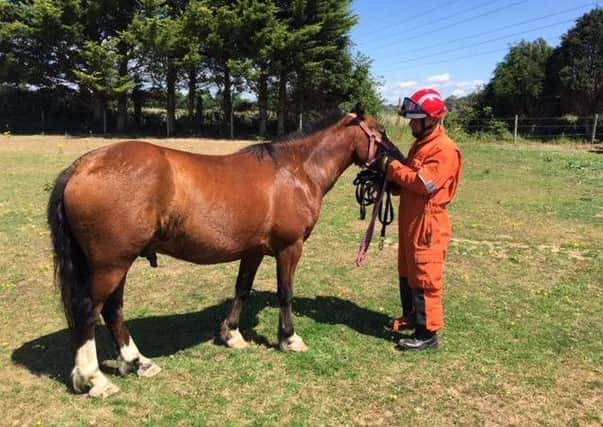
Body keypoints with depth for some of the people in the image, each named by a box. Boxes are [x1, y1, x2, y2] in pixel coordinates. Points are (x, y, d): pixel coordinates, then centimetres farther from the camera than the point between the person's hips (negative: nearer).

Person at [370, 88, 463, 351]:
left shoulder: (445, 150, -16)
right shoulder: (421, 144, 15)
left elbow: (424, 182, -26)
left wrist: (391, 166, -18)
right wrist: (387, 176, -1)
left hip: (427, 225, -10)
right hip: (410, 221, 10)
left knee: (424, 278, -3)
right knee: (406, 273, 20)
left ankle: (427, 333, 7)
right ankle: (412, 317, 36)